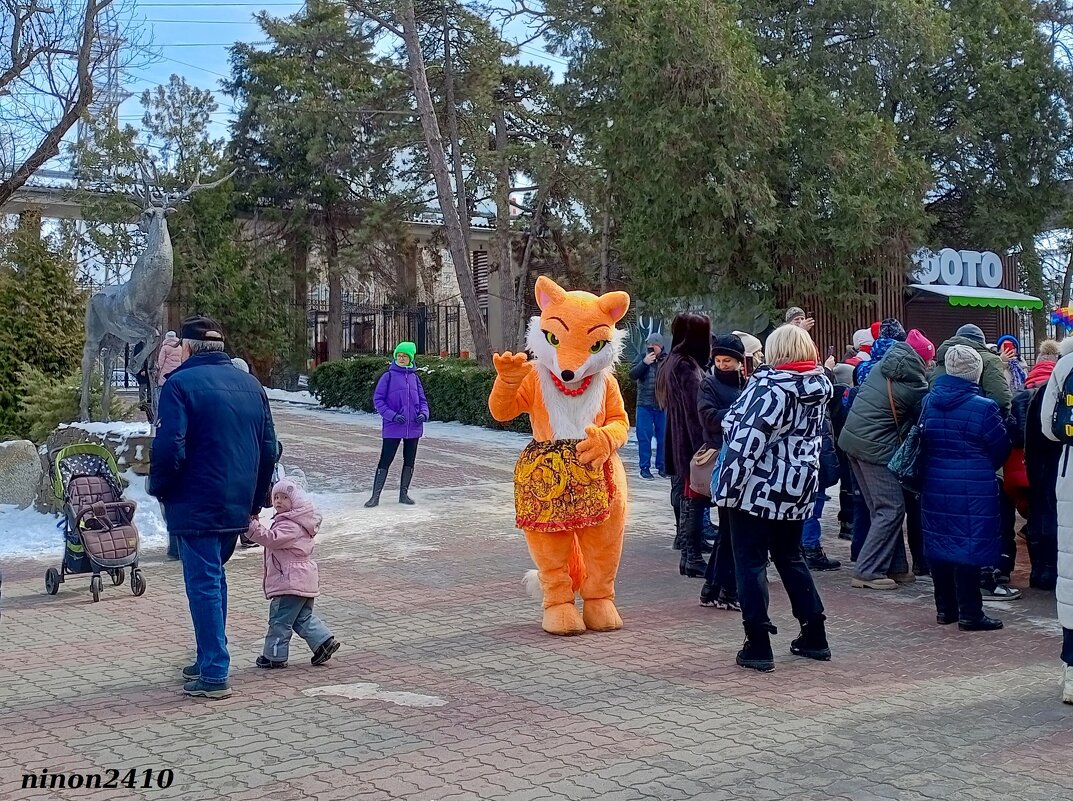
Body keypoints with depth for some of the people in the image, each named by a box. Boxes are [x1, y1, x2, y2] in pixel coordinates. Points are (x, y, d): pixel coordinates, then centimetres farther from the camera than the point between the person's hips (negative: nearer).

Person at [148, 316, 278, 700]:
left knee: (204, 584, -1)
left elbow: (169, 448, -18)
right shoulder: (250, 384, 10)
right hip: (237, 506, 7)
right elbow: (269, 448, 12)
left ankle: (214, 675, 0)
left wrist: (159, 490, -1)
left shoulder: (180, 383, -10)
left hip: (197, 506, -7)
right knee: (214, 578, 20)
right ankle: (208, 660, 27)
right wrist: (255, 500, 20)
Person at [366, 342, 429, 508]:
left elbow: (422, 400, 16)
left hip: (413, 427, 5)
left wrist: (424, 413, -6)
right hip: (393, 427, -5)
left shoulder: (414, 377, 10)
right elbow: (378, 399, -5)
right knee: (385, 461, -5)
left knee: (409, 461, 10)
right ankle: (375, 496, 0)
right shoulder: (389, 376, -3)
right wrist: (393, 415, -17)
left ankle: (403, 494, 21)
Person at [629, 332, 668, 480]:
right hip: (645, 405, 0)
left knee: (663, 437, 6)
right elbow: (632, 375, -7)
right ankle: (645, 467, 9)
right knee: (644, 437, 1)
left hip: (663, 406, 0)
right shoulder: (642, 358, 3)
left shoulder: (668, 360, 1)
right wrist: (644, 362, -16)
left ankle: (661, 466, 17)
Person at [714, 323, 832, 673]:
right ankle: (814, 637, 25)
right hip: (797, 490, 8)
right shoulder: (819, 388, 6)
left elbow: (748, 438, -21)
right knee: (791, 558, 20)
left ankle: (758, 646, 2)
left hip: (759, 488, -7)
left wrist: (729, 485, -17)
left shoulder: (771, 387, -17)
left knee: (751, 562, 1)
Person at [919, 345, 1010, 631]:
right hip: (973, 487, -6)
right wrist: (986, 468, 15)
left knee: (940, 543, 13)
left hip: (935, 485, 6)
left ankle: (945, 607, 21)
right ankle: (969, 613, 2)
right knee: (969, 545, -1)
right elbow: (1001, 448, -3)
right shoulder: (984, 408, -14)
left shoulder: (929, 402, 2)